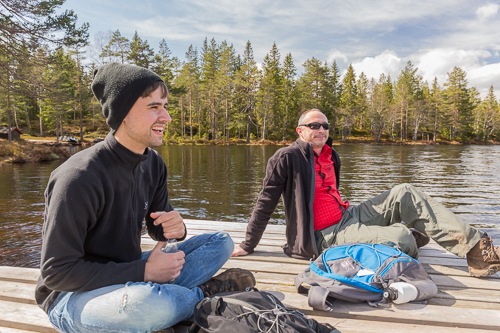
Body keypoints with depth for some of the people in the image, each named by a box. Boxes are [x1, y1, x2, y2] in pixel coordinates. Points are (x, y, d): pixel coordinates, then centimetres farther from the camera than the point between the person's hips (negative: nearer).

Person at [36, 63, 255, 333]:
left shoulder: (153, 164, -3)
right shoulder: (79, 177, -25)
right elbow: (56, 272, -22)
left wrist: (175, 227, -18)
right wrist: (143, 271, -24)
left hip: (125, 275, 7)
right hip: (72, 297, -6)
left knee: (220, 242, 2)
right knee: (151, 303, -40)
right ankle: (204, 294, -7)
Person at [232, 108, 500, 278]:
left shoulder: (331, 157, 12)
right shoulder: (287, 158, -13)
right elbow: (266, 202, -11)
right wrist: (248, 246, -8)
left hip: (347, 216, 9)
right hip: (326, 236, -8)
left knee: (405, 194, -5)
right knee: (402, 237, -25)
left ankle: (475, 248, -3)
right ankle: (414, 240, 14)